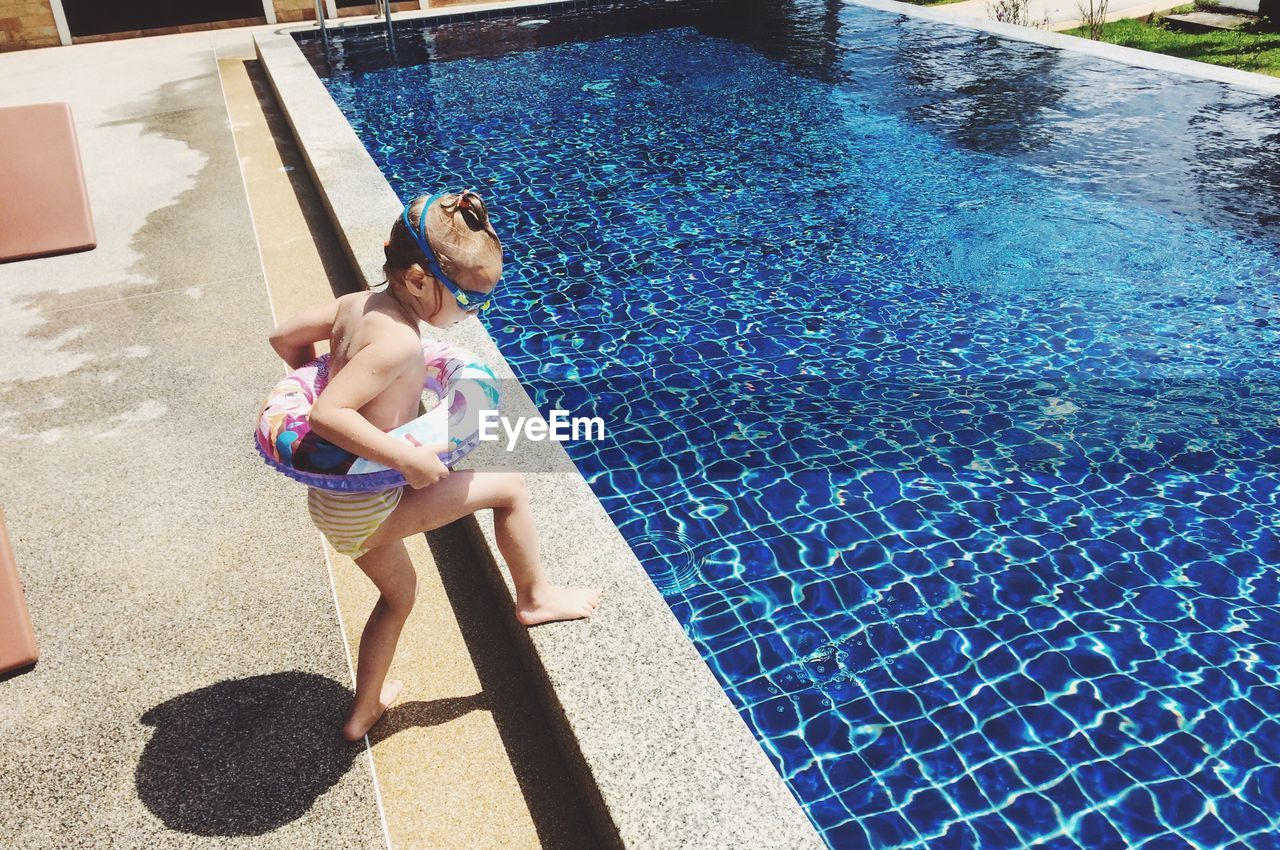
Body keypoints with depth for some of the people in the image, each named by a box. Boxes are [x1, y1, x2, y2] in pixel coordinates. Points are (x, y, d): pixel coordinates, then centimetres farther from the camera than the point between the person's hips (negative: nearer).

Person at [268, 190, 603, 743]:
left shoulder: (356, 303, -1)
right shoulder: (398, 341, -26)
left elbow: (284, 338, 11)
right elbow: (327, 415, -34)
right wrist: (407, 459, -30)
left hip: (334, 500, 9)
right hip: (367, 508, -9)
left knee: (399, 592, 31)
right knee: (510, 487, 1)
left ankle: (364, 712, 46)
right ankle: (535, 598, 23)